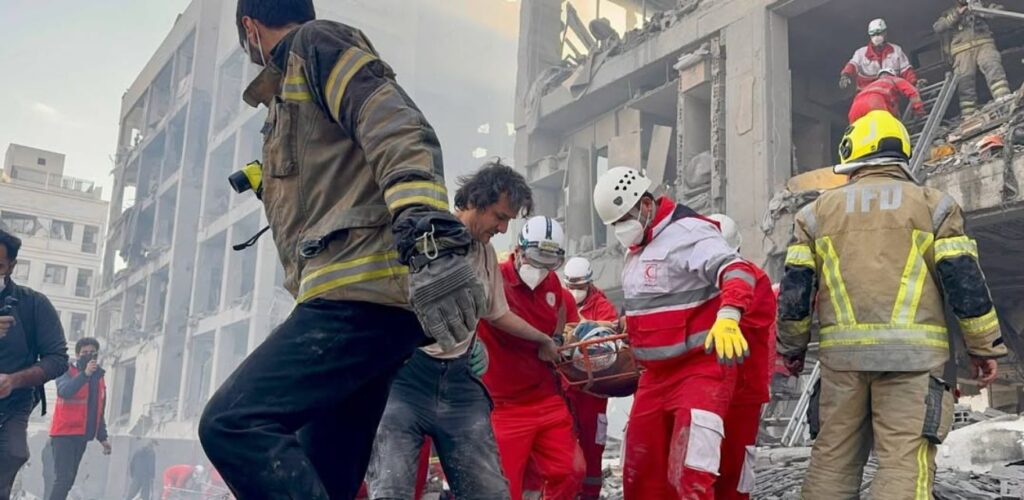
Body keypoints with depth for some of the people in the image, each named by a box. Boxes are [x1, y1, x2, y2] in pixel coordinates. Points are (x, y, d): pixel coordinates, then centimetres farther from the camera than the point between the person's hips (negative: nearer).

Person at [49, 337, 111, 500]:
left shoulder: (99, 377, 14)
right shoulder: (68, 372, -5)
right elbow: (64, 391, -29)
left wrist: (102, 437, 18)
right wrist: (85, 374, -38)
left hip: (82, 436, 7)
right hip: (64, 434, -7)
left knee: (69, 480, 9)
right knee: (64, 478, -16)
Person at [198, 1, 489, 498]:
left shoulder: (314, 43, 4)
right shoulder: (292, 94, 34)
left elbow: (401, 134, -14)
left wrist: (431, 241, -29)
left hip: (361, 290, -10)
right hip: (357, 295, 10)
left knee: (231, 423, -20)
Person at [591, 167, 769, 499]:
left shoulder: (687, 232, -16)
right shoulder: (637, 246, 13)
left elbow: (736, 271, -33)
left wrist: (728, 316, -50)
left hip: (700, 369, -9)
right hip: (656, 374, 9)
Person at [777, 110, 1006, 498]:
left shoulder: (818, 211, 11)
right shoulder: (933, 205, 8)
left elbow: (795, 289, 8)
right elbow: (964, 281, 2)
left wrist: (792, 347, 20)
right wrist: (985, 347, 10)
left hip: (842, 352, 2)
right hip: (912, 352, -2)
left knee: (832, 457, 10)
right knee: (904, 462, -4)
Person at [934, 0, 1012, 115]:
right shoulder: (950, 13, 28)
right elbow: (938, 28, 10)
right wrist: (956, 15, 1)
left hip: (984, 43, 0)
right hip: (962, 49, 0)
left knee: (993, 67, -27)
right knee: (965, 83, -13)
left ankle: (1004, 101, -43)